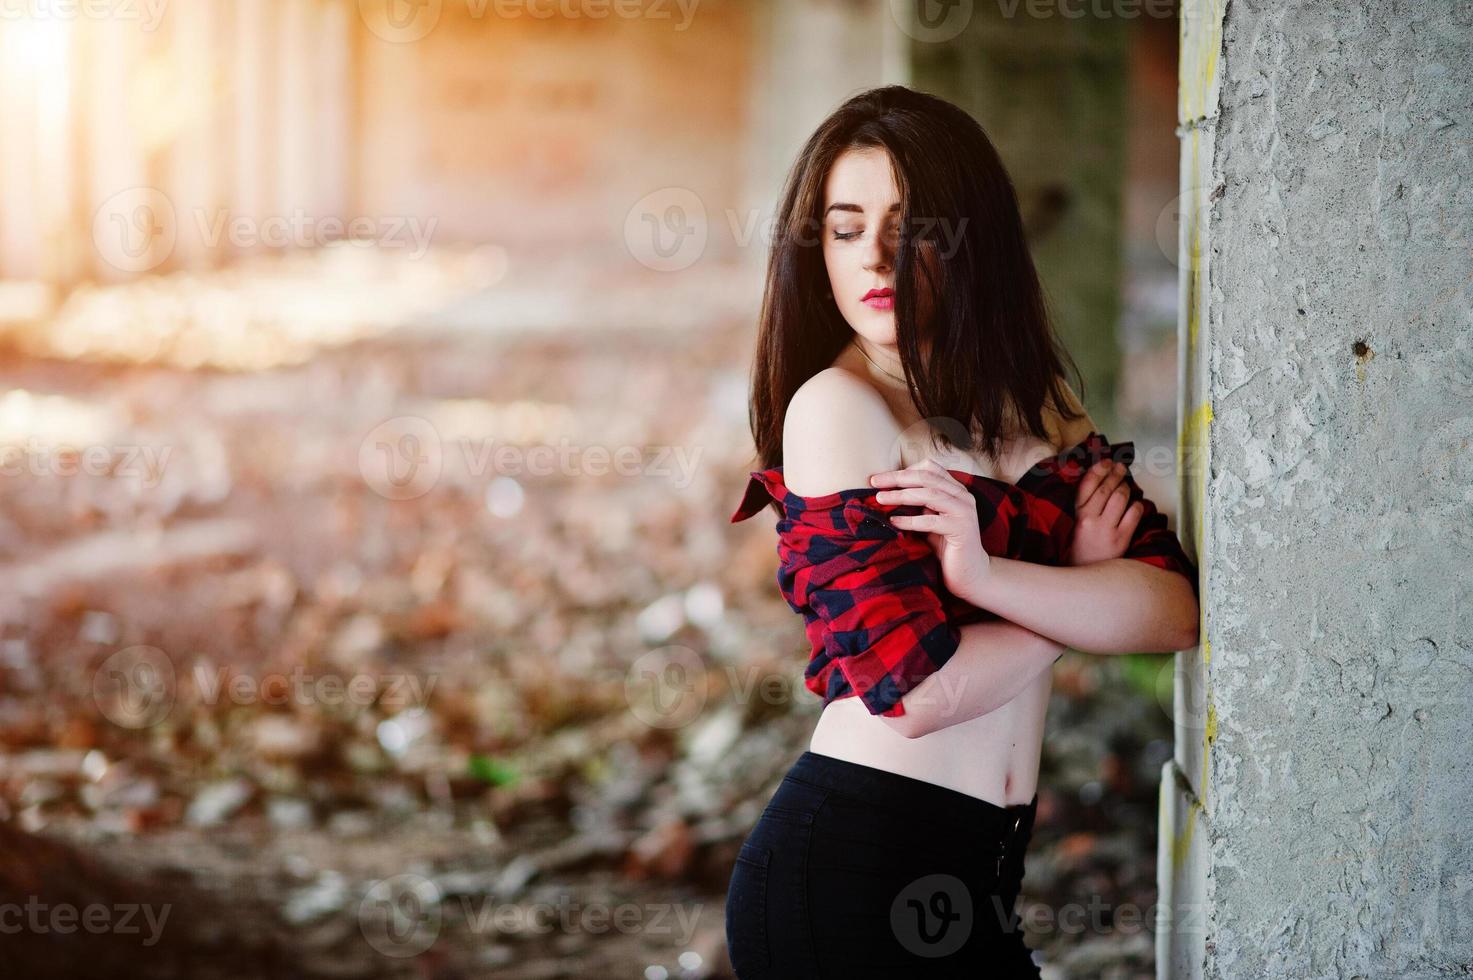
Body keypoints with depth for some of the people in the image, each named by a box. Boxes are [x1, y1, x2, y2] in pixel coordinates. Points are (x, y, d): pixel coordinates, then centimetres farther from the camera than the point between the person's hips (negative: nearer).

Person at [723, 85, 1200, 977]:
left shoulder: (1032, 404, 8)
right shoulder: (835, 407, -11)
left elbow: (1176, 610, -5)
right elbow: (917, 692, -20)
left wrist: (988, 576, -21)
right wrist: (1084, 582, -4)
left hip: (982, 868, 6)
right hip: (849, 866, -6)